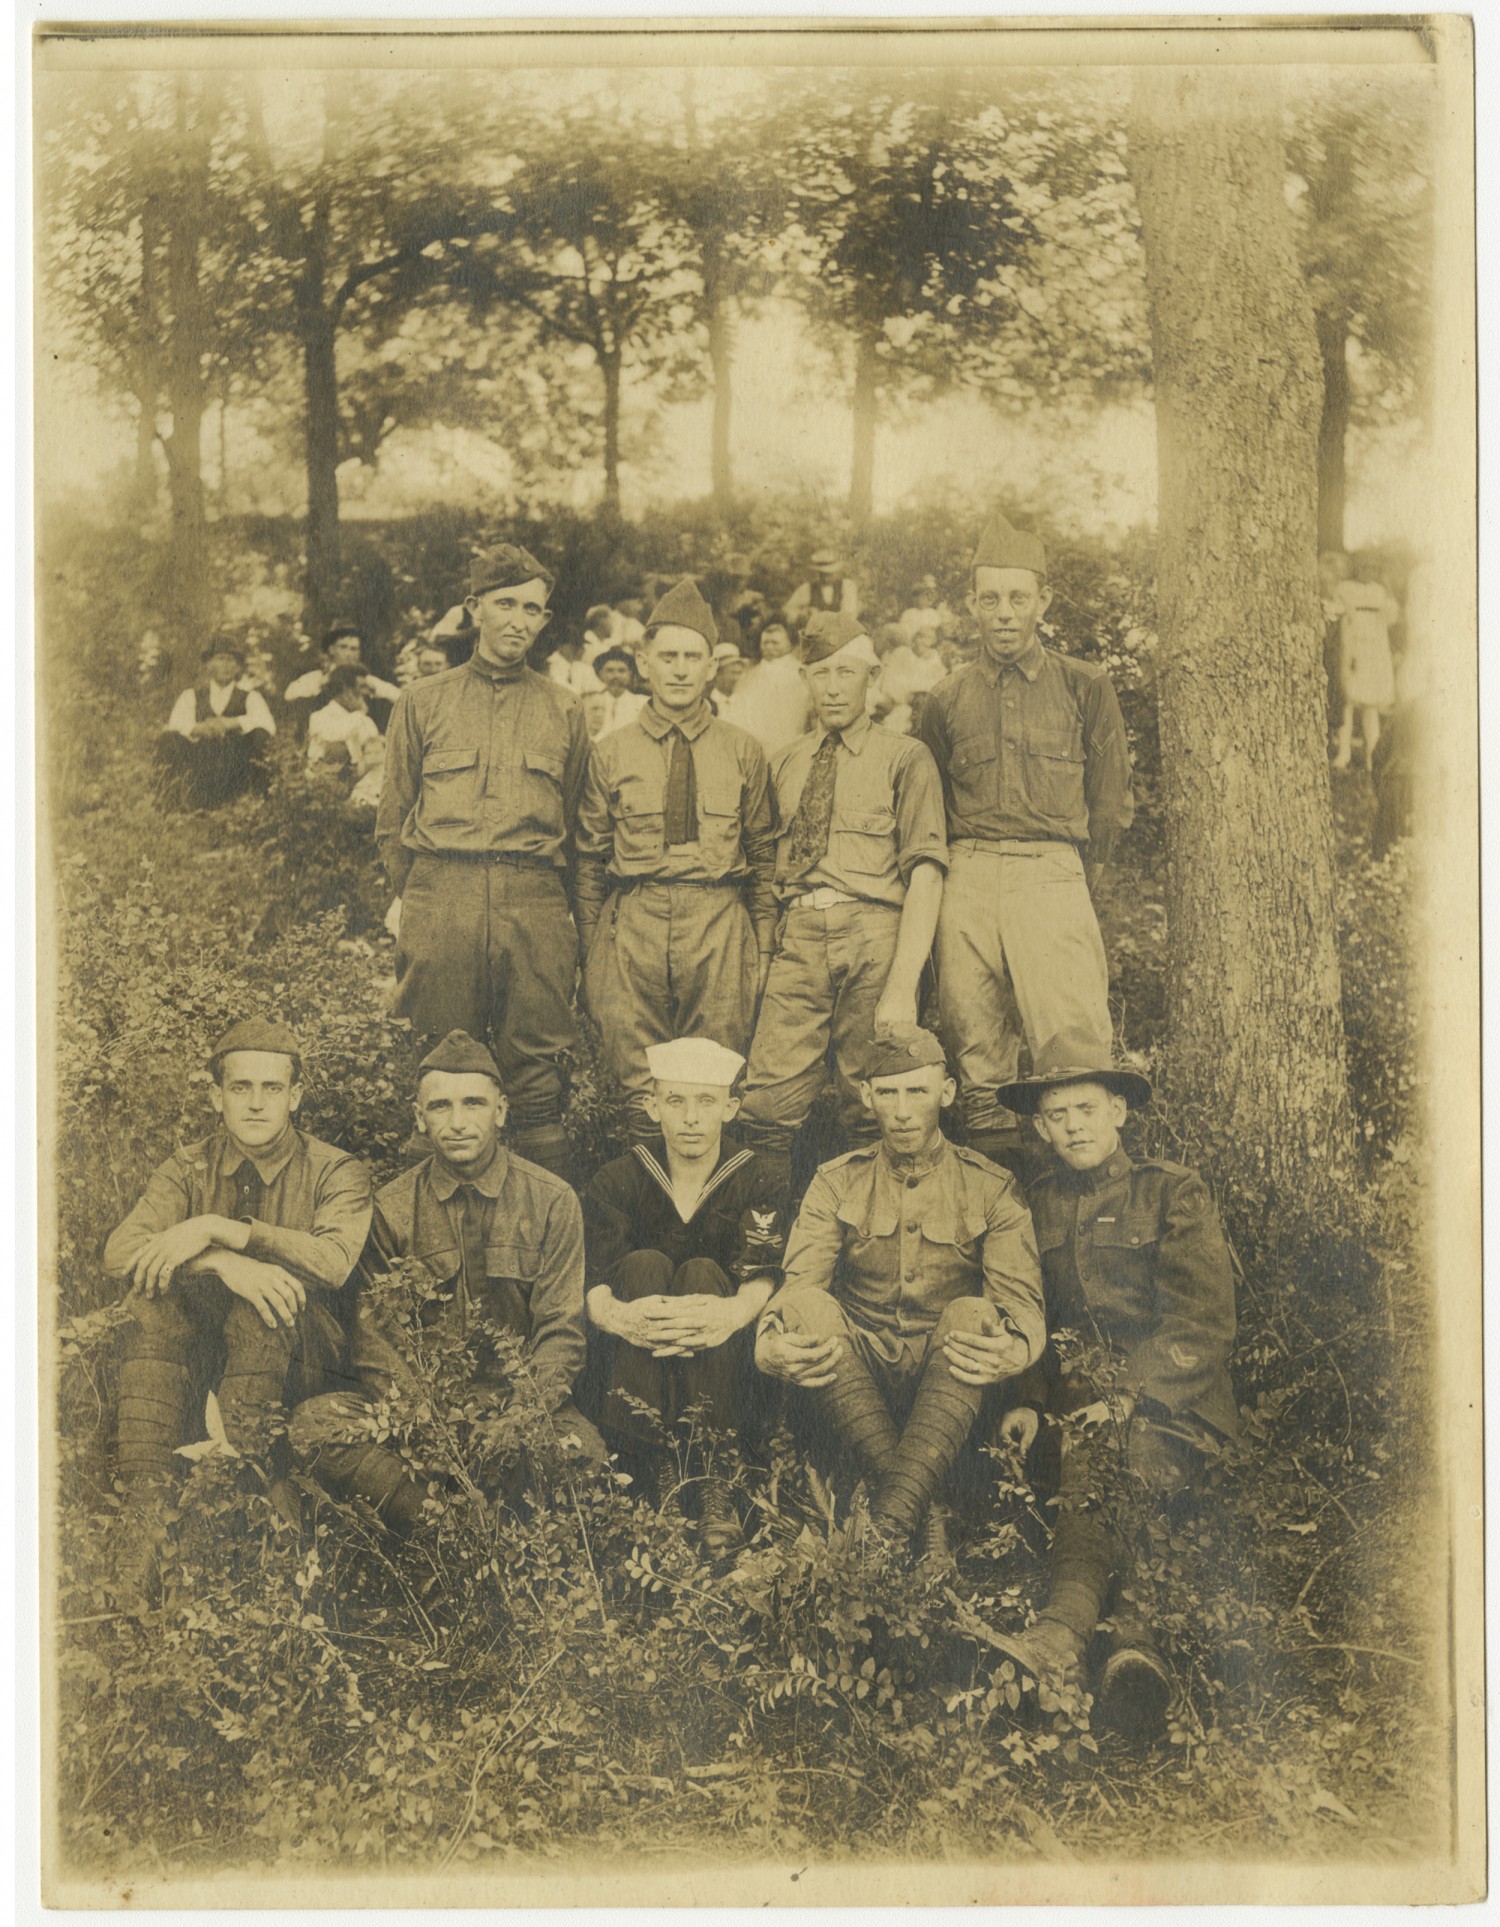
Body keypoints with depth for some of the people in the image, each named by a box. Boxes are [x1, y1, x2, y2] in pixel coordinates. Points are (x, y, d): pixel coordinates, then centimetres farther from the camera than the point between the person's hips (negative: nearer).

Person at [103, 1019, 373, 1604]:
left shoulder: (336, 1174, 1)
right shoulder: (188, 1170, 8)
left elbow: (334, 1259, -22)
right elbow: (119, 1253, -12)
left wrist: (214, 1230, -26)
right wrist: (221, 1262, -30)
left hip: (299, 1362, -2)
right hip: (194, 1359, 3)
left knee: (261, 1297, -31)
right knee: (153, 1288, -26)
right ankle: (144, 1501, -32)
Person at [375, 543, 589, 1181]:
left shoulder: (564, 710, 15)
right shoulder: (422, 702, 14)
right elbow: (391, 822, 16)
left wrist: (541, 895, 10)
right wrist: (424, 898, 9)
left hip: (534, 902, 0)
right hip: (440, 897, 0)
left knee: (537, 1076, -1)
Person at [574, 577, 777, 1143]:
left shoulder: (743, 752, 8)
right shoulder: (611, 752, 7)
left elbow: (763, 857, 10)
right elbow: (588, 861, 9)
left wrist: (763, 948, 6)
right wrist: (590, 953, 6)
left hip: (719, 929, 0)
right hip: (633, 924, 0)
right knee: (640, 1089, 1)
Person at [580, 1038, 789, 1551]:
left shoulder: (757, 1184, -3)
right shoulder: (617, 1182, -2)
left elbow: (761, 1281, -19)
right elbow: (592, 1287, -15)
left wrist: (732, 1313, -43)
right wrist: (619, 1315, -40)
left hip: (724, 1369, 0)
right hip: (632, 1366, 1)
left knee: (702, 1273, -27)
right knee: (644, 1264, -25)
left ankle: (713, 1480, -30)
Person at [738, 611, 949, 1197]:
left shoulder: (904, 759, 6)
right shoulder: (784, 763, 19)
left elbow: (924, 871, -3)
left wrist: (902, 987, -14)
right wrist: (770, 941, 0)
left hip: (875, 933, -3)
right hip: (799, 936, 3)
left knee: (872, 1116, 0)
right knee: (765, 1107, -9)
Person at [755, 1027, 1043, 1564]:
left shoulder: (990, 1188, 4)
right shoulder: (836, 1184, 7)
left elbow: (1023, 1303, -7)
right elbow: (795, 1289, -6)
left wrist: (1012, 1349, -33)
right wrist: (773, 1345, -30)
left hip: (948, 1384, -1)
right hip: (857, 1380, 1)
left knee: (974, 1314, -32)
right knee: (808, 1306, -28)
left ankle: (886, 1528, -41)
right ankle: (924, 1513, -30)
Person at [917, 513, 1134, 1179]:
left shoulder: (1085, 687, 8)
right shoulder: (947, 700, 13)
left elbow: (1111, 797, 13)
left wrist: (1081, 867, 11)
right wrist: (968, 867, 14)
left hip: (1055, 878, -2)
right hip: (967, 880, 2)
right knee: (976, 1047, 3)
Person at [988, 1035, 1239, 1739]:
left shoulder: (1174, 1193, 3)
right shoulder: (1033, 1207, 16)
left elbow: (1204, 1325, -6)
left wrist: (1126, 1398, -17)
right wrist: (1026, 1402, -1)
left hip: (1174, 1405, -3)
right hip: (1074, 1400, 4)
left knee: (1100, 1449, -35)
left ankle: (1065, 1627, -50)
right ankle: (1133, 1641, -44)